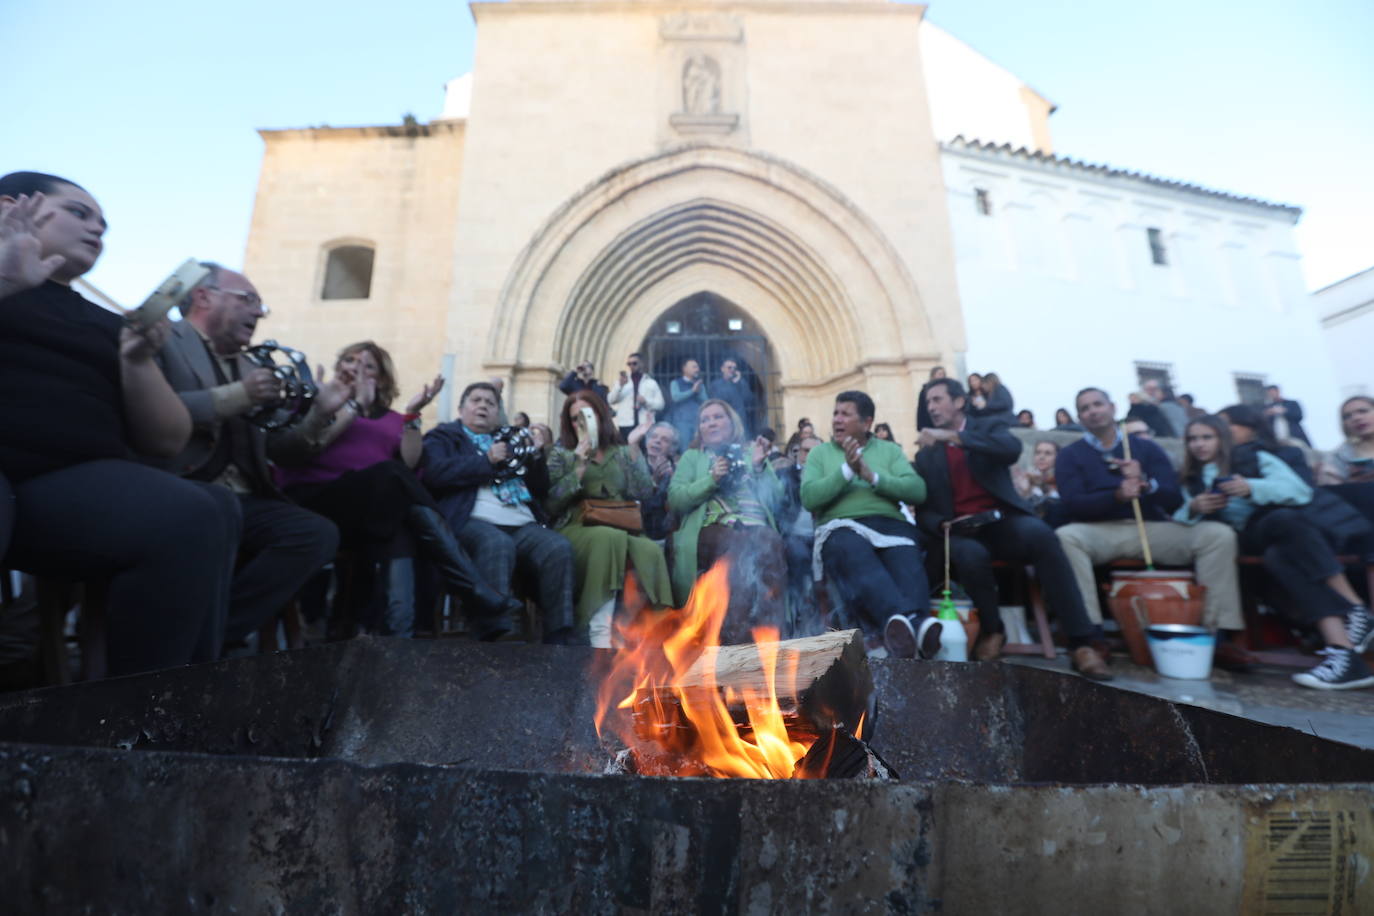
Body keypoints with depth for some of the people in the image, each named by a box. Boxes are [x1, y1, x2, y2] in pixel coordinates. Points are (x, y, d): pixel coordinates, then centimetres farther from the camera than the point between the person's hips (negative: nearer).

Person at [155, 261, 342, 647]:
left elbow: (278, 450, 18)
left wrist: (320, 413, 2)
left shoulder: (250, 369, 24)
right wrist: (236, 396, -12)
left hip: (241, 500, 6)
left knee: (320, 533, -19)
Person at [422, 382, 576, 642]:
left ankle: (560, 639, -27)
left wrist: (535, 456, 8)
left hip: (524, 525, 4)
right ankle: (497, 637, -38)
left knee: (559, 547, -26)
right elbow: (434, 473, -4)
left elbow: (540, 490, 26)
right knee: (497, 544, -38)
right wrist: (487, 460, -4)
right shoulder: (443, 436, 20)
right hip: (474, 521, -4)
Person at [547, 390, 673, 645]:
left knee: (650, 550, -32)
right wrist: (580, 467, -6)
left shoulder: (621, 452, 19)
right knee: (609, 537, -38)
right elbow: (551, 504, 1)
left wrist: (634, 447, -1)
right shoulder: (562, 454, 15)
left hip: (621, 530, 2)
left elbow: (642, 492, 2)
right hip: (575, 528, -2)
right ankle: (599, 631, -36)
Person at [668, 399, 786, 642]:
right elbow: (675, 500, 6)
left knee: (769, 543, -35)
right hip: (711, 530, -1)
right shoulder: (692, 456, 24)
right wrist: (711, 479, -5)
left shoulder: (752, 452, 26)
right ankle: (735, 637, -32)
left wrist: (760, 467, 1)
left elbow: (776, 500, 14)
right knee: (737, 547, -36)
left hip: (755, 528, 2)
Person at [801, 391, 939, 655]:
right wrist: (847, 469, -7)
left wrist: (873, 477, -6)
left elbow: (917, 490, 5)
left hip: (890, 524, 3)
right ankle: (914, 622, -59)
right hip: (841, 528, -2)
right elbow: (809, 498, 2)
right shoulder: (819, 452, 21)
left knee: (908, 567, -34)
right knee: (861, 566, -38)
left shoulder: (890, 450, 23)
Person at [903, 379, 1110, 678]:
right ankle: (992, 630, -6)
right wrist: (943, 525, -14)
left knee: (1040, 533, -33)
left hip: (1002, 521, 0)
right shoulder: (926, 455, 16)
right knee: (970, 555, -35)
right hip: (962, 532, 0)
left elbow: (1012, 449, -14)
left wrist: (953, 436, -17)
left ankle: (1081, 642, -28)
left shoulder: (989, 427, 12)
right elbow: (923, 512, 9)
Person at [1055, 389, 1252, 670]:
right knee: (1066, 537, -35)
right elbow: (1071, 505, -6)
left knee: (1219, 535, -17)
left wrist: (1145, 484, -16)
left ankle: (1218, 635, -14)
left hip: (1152, 528, 3)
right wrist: (1117, 495, -21)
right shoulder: (1070, 455, 9)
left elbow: (1175, 499, 6)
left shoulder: (1146, 446, 15)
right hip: (1099, 531, -3)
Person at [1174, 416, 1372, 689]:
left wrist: (1252, 488, -17)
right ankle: (1343, 646, -43)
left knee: (1285, 519, -37)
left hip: (1290, 524, -1)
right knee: (1277, 556, -34)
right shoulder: (1192, 482, 22)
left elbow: (1301, 491, 0)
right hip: (1250, 542, 1)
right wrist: (1193, 509, -13)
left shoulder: (1256, 459, 17)